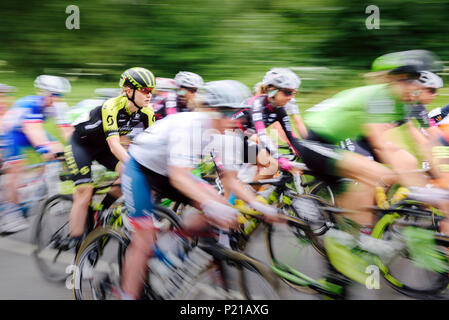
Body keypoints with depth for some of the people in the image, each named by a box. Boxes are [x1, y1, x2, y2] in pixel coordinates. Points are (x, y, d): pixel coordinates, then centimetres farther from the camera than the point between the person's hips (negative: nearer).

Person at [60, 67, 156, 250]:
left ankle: (102, 211, 0)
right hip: (81, 144, -6)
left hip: (101, 146, 6)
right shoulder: (112, 107, -34)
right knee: (84, 193, -14)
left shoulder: (146, 111, -16)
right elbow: (114, 146, -42)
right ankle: (73, 242, -4)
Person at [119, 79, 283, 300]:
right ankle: (128, 295, -3)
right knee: (144, 241, -13)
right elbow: (178, 177, -43)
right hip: (140, 168, -7)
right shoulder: (188, 125, -35)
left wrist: (259, 205, -22)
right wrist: (211, 205, -54)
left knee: (220, 207, -11)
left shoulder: (226, 137, -13)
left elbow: (231, 180, -7)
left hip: (165, 172, 7)